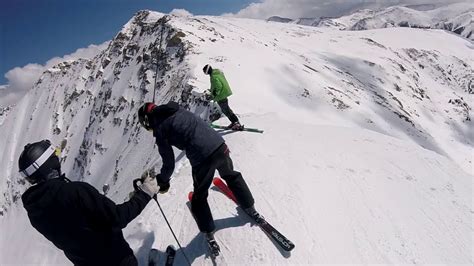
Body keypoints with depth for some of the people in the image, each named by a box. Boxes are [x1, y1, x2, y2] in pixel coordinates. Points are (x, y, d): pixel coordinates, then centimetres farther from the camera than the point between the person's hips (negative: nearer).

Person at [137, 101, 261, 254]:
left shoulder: (160, 129, 0)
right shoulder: (179, 110, 15)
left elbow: (169, 164, 2)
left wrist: (162, 182, 18)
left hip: (201, 159, -6)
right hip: (219, 145, 6)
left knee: (199, 198, 20)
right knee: (231, 176, 32)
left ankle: (209, 234, 30)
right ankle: (251, 210, 44)